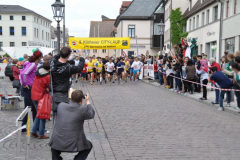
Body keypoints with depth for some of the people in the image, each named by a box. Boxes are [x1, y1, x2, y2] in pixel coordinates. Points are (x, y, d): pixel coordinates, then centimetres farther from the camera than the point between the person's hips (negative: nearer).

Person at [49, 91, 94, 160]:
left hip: (57, 144, 3)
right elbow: (91, 114, 10)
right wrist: (88, 101, 21)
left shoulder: (61, 105, -2)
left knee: (54, 144, 37)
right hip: (73, 145, -3)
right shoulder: (83, 109, -11)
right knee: (88, 146, 25)